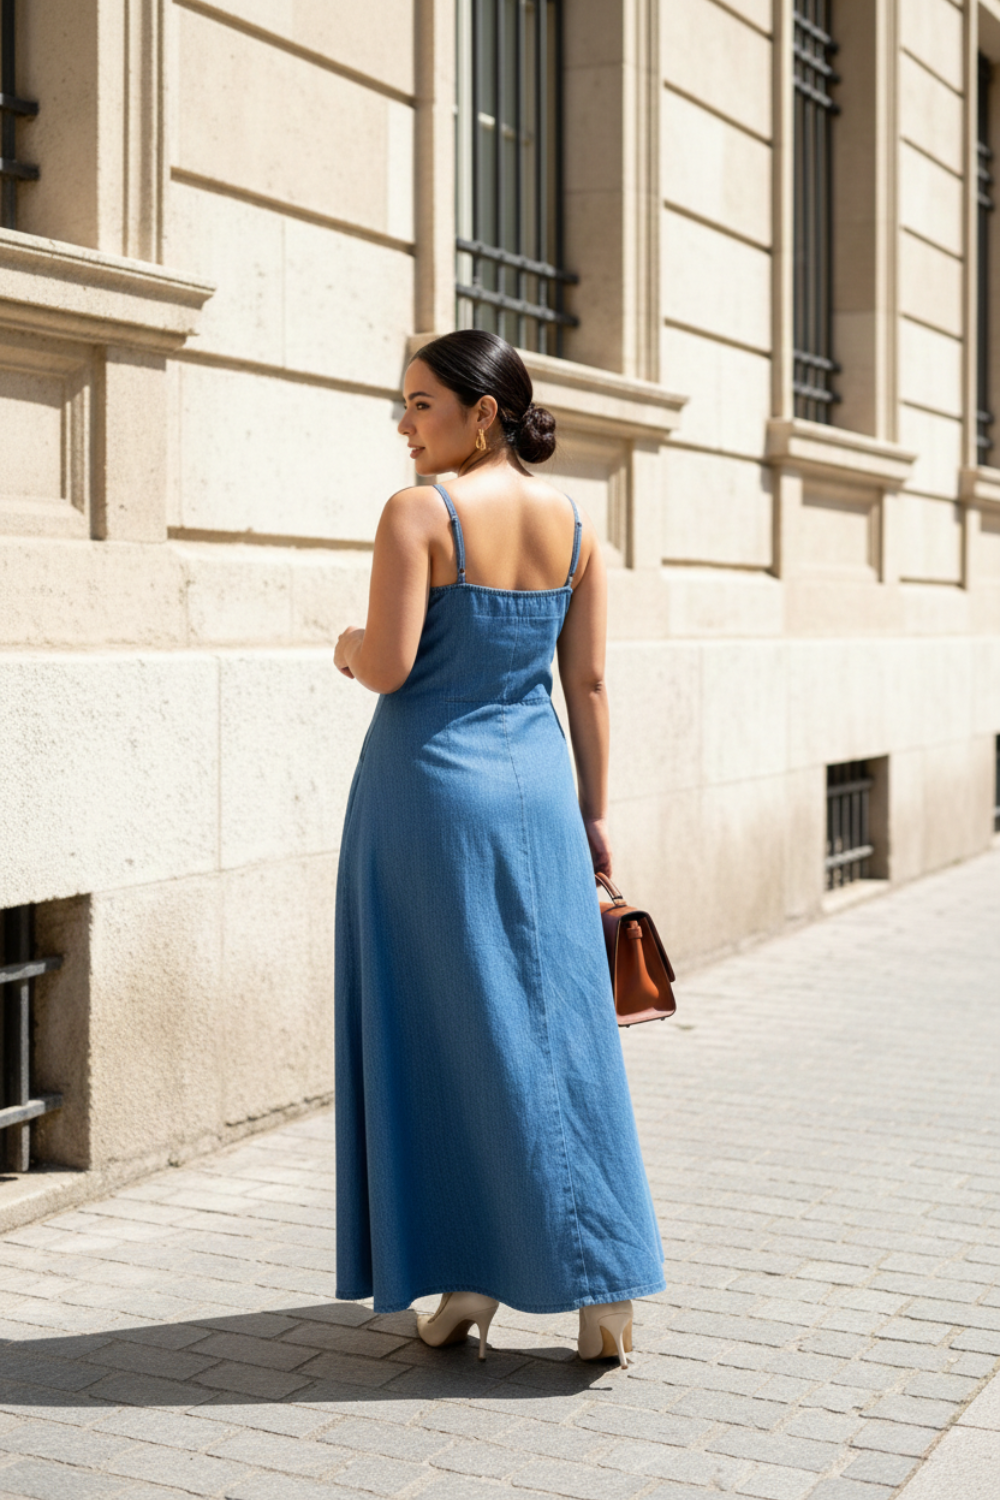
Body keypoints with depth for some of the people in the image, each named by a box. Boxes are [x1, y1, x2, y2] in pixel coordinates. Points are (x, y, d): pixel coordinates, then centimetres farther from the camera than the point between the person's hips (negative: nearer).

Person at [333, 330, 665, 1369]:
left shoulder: (418, 513, -10)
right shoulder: (573, 524, 6)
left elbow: (388, 665, -17)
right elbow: (588, 684, 7)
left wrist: (347, 648, 6)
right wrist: (593, 814, 12)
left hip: (432, 786, -5)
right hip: (537, 787, 5)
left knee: (443, 1033, 5)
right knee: (560, 1028, 8)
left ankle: (463, 1274, 11)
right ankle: (602, 1286, 7)